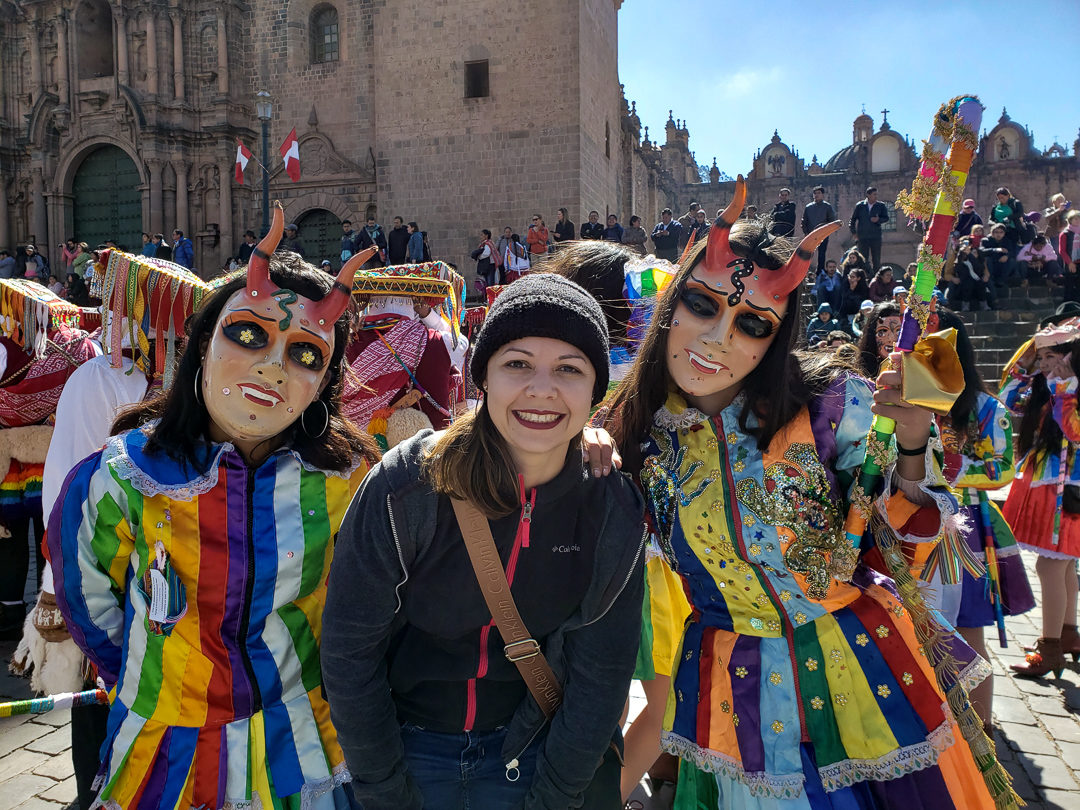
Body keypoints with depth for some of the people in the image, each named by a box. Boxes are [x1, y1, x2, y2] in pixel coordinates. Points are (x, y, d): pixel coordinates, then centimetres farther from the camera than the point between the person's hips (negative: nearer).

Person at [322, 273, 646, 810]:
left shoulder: (613, 513, -14)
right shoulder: (405, 486, -21)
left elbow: (601, 672, -7)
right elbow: (349, 648, -14)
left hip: (530, 750, 2)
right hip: (408, 744, -1)